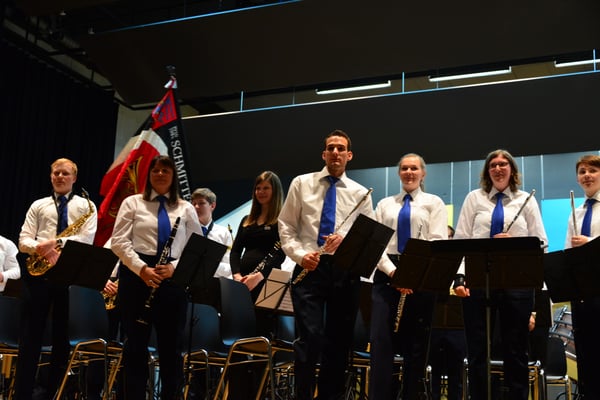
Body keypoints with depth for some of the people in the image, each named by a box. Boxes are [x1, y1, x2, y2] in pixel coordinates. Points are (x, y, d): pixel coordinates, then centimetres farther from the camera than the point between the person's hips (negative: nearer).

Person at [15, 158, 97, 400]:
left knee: (63, 336, 2)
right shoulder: (38, 205, 16)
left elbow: (86, 238, -6)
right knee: (29, 335, 1)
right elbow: (24, 240, 7)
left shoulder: (86, 206, 10)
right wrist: (41, 248, -15)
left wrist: (57, 243, -20)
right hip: (37, 272, 1)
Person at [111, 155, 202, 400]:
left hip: (173, 279, 1)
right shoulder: (133, 202, 7)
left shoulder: (186, 208, 11)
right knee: (136, 344, 3)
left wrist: (174, 267, -11)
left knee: (172, 346, 5)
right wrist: (142, 268, -15)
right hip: (137, 275, -1)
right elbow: (119, 241, -2)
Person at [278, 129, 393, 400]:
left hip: (345, 272, 2)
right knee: (310, 339, -12)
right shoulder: (302, 184, 9)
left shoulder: (361, 193, 11)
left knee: (339, 342, 8)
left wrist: (346, 240, -13)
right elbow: (286, 226, 6)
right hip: (309, 269, -2)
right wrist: (300, 255, -9)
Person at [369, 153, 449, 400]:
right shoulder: (385, 204, 17)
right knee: (381, 340, -7)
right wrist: (392, 269, -12)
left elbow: (438, 241, -3)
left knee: (416, 344, 3)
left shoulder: (434, 203, 10)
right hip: (387, 273, 2)